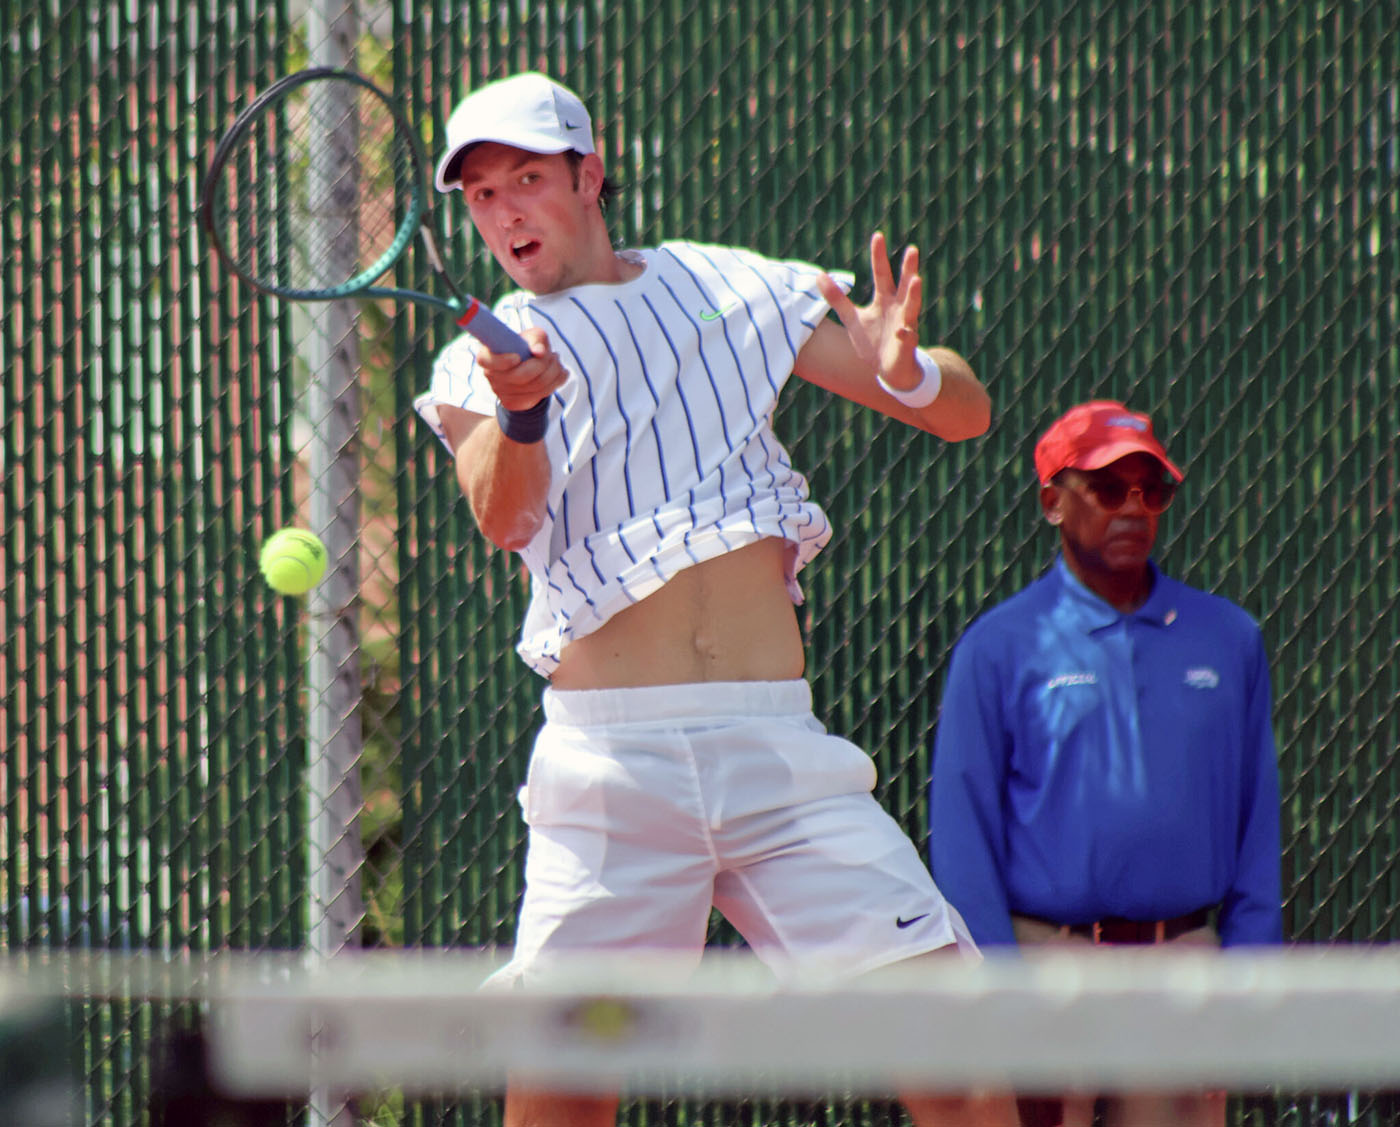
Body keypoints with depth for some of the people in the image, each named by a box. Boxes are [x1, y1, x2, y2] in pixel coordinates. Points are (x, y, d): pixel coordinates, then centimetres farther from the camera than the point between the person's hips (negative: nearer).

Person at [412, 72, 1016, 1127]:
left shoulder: (731, 289, 12)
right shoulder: (482, 362, 10)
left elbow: (966, 411, 9)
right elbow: (504, 516, -12)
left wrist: (904, 373, -15)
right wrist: (520, 409, -33)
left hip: (775, 741, 1)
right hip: (608, 753, -1)